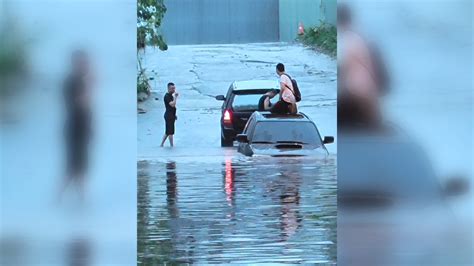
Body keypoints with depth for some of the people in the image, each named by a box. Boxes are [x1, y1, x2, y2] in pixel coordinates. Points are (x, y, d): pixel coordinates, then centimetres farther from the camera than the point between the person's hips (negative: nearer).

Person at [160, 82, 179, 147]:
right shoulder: (167, 96, -16)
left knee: (168, 132, 14)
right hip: (169, 116, -10)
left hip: (171, 115, 10)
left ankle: (162, 144, 20)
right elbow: (172, 104, -29)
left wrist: (174, 115, 22)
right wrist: (176, 97, -24)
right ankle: (172, 145, 0)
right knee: (170, 132, -4)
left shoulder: (171, 96, 15)